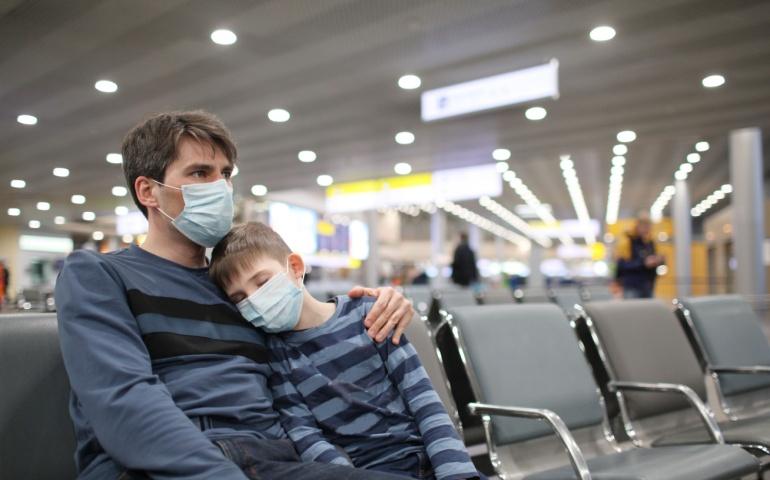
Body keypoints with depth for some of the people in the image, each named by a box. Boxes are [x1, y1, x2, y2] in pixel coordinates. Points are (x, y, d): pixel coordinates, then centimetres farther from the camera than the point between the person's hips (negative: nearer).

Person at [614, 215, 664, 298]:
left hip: (648, 287, 7)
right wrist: (643, 263, -23)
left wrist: (659, 260, -1)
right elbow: (622, 264, -17)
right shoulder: (627, 241, -8)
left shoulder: (650, 242, 13)